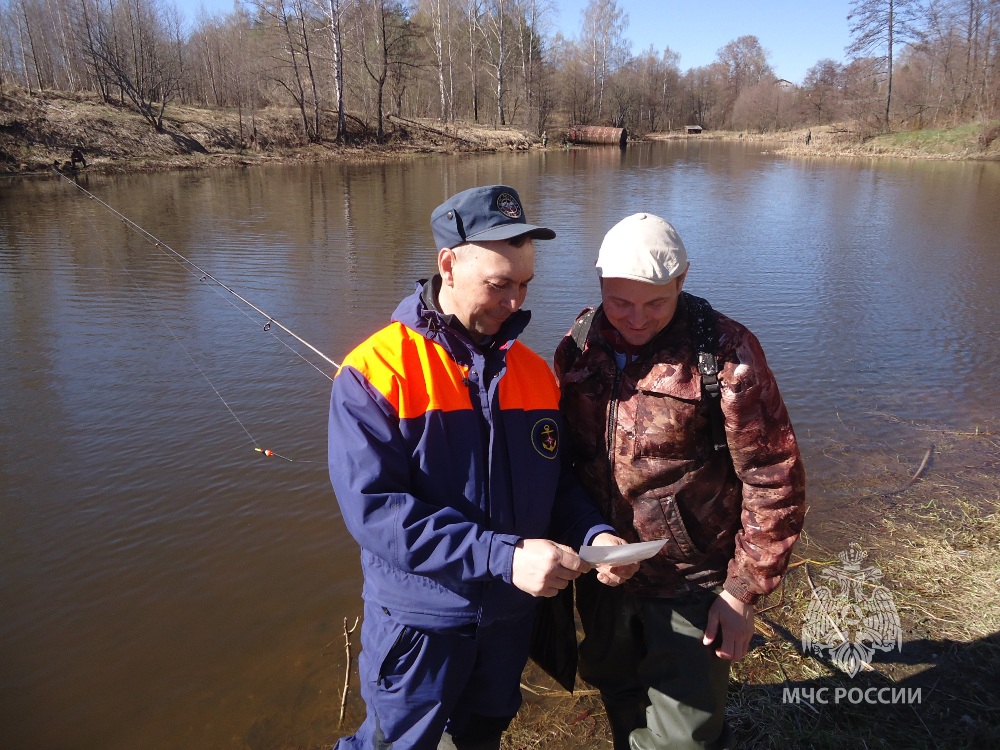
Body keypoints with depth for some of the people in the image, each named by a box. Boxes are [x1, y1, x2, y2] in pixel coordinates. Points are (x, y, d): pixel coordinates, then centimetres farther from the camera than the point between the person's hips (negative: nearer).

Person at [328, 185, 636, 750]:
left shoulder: (534, 371, -2)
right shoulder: (375, 372, -18)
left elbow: (560, 481, 5)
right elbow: (374, 508, -26)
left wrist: (595, 535, -16)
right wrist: (505, 557, -31)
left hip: (511, 617, 5)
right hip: (420, 621, -4)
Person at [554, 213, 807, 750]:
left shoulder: (724, 352, -18)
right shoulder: (580, 344, -3)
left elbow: (773, 480, -15)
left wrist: (743, 590, -14)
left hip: (690, 587, -4)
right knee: (620, 705, 25)